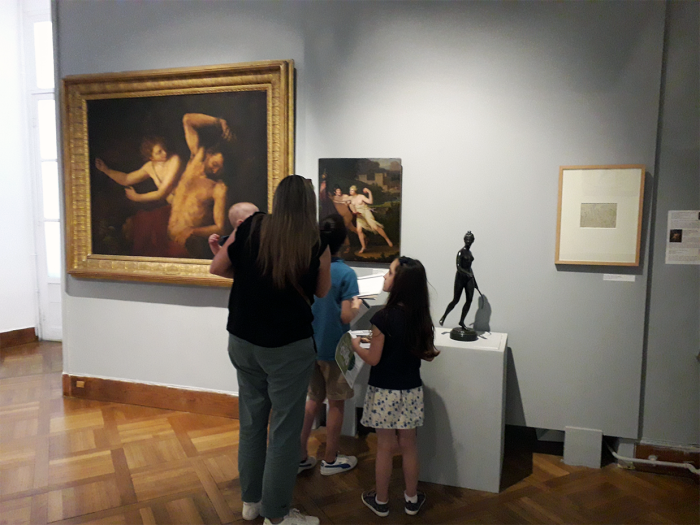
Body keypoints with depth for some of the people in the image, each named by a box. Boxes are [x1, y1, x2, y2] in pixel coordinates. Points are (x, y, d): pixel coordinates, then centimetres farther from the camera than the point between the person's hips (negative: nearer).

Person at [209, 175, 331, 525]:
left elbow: (217, 269, 3)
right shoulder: (316, 246, -11)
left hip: (242, 341, 4)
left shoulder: (250, 228, -5)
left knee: (251, 421, 18)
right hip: (289, 348, -4)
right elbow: (322, 295, 3)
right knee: (285, 430, 9)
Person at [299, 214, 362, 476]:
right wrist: (356, 304, -1)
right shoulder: (346, 273, -18)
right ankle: (330, 460, 25)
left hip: (309, 346, 5)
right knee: (336, 404, 12)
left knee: (314, 399, 20)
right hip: (334, 349, -5)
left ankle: (300, 456, 24)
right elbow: (346, 317, -19)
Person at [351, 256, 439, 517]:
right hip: (411, 391, 5)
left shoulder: (384, 317, -21)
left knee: (385, 447, 9)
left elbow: (373, 359, -15)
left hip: (385, 392, -4)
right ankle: (412, 499, 30)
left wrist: (356, 346, 3)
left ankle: (381, 501, 26)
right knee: (409, 445, 17)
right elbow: (424, 353, 6)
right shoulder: (420, 316, -5)